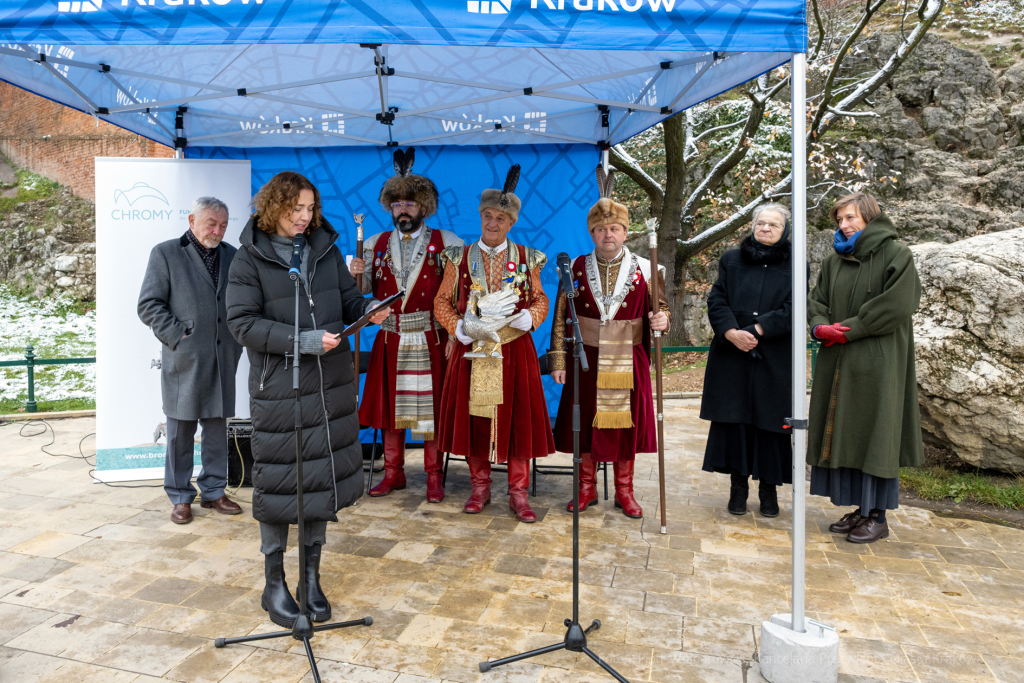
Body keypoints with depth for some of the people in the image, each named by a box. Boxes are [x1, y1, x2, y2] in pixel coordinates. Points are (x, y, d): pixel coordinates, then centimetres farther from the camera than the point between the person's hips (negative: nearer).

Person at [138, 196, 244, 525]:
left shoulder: (232, 255, 12)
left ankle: (213, 491, 24)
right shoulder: (165, 253, 0)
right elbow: (149, 305, -3)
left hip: (223, 359, 4)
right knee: (180, 432, 5)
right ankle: (180, 498, 18)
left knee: (217, 428, 11)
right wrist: (177, 334, -11)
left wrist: (237, 340, 6)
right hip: (183, 360, -3)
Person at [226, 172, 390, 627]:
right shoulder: (250, 259, -3)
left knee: (324, 480, 11)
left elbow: (348, 299, 14)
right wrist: (303, 340, -20)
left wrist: (369, 311, -10)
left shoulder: (325, 249, 9)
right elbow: (242, 322, -10)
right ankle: (274, 584, 24)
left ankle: (312, 578, 28)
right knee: (278, 485, 4)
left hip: (331, 385, 4)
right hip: (278, 389, -4)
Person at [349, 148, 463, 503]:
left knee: (431, 408, 2)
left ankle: (434, 477, 16)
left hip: (431, 342, -3)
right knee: (389, 407, 10)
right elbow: (366, 291, 10)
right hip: (390, 341, 3)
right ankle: (393, 473, 25)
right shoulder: (376, 245, 10)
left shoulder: (446, 243, 1)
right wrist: (357, 275, -10)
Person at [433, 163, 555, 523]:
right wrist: (463, 328, -11)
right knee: (474, 416, 5)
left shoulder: (526, 258, 5)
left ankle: (518, 493, 15)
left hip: (515, 350, 0)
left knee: (517, 417, 2)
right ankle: (480, 487, 23)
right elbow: (442, 302, 6)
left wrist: (527, 317, -11)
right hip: (472, 349, 0)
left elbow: (540, 300, 10)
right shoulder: (460, 257, 4)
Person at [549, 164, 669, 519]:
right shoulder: (576, 268, 2)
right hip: (586, 361, 0)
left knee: (625, 423, 7)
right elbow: (561, 318, 3)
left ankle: (624, 491, 24)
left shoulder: (644, 270, 2)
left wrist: (661, 320, -15)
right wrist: (559, 360, -2)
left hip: (628, 363, 0)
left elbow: (659, 309, 9)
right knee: (585, 422, 7)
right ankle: (587, 487, 25)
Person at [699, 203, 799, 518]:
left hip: (774, 359, -1)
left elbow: (792, 309, -5)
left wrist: (755, 331, -16)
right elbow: (716, 300, 2)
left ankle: (769, 489, 16)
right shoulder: (731, 260, 11)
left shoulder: (794, 265, 5)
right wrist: (732, 332, -14)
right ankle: (738, 486, 15)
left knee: (770, 421, 3)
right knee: (734, 419, 3)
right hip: (732, 357, 1)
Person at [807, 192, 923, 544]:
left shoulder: (896, 255, -4)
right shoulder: (834, 260, 13)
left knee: (874, 433, -1)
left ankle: (878, 515, 10)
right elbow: (817, 301, 11)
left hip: (877, 362, -6)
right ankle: (861, 508, 19)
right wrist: (820, 326, -10)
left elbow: (896, 305, -14)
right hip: (838, 362, 6)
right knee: (843, 433, 7)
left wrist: (848, 330, -14)